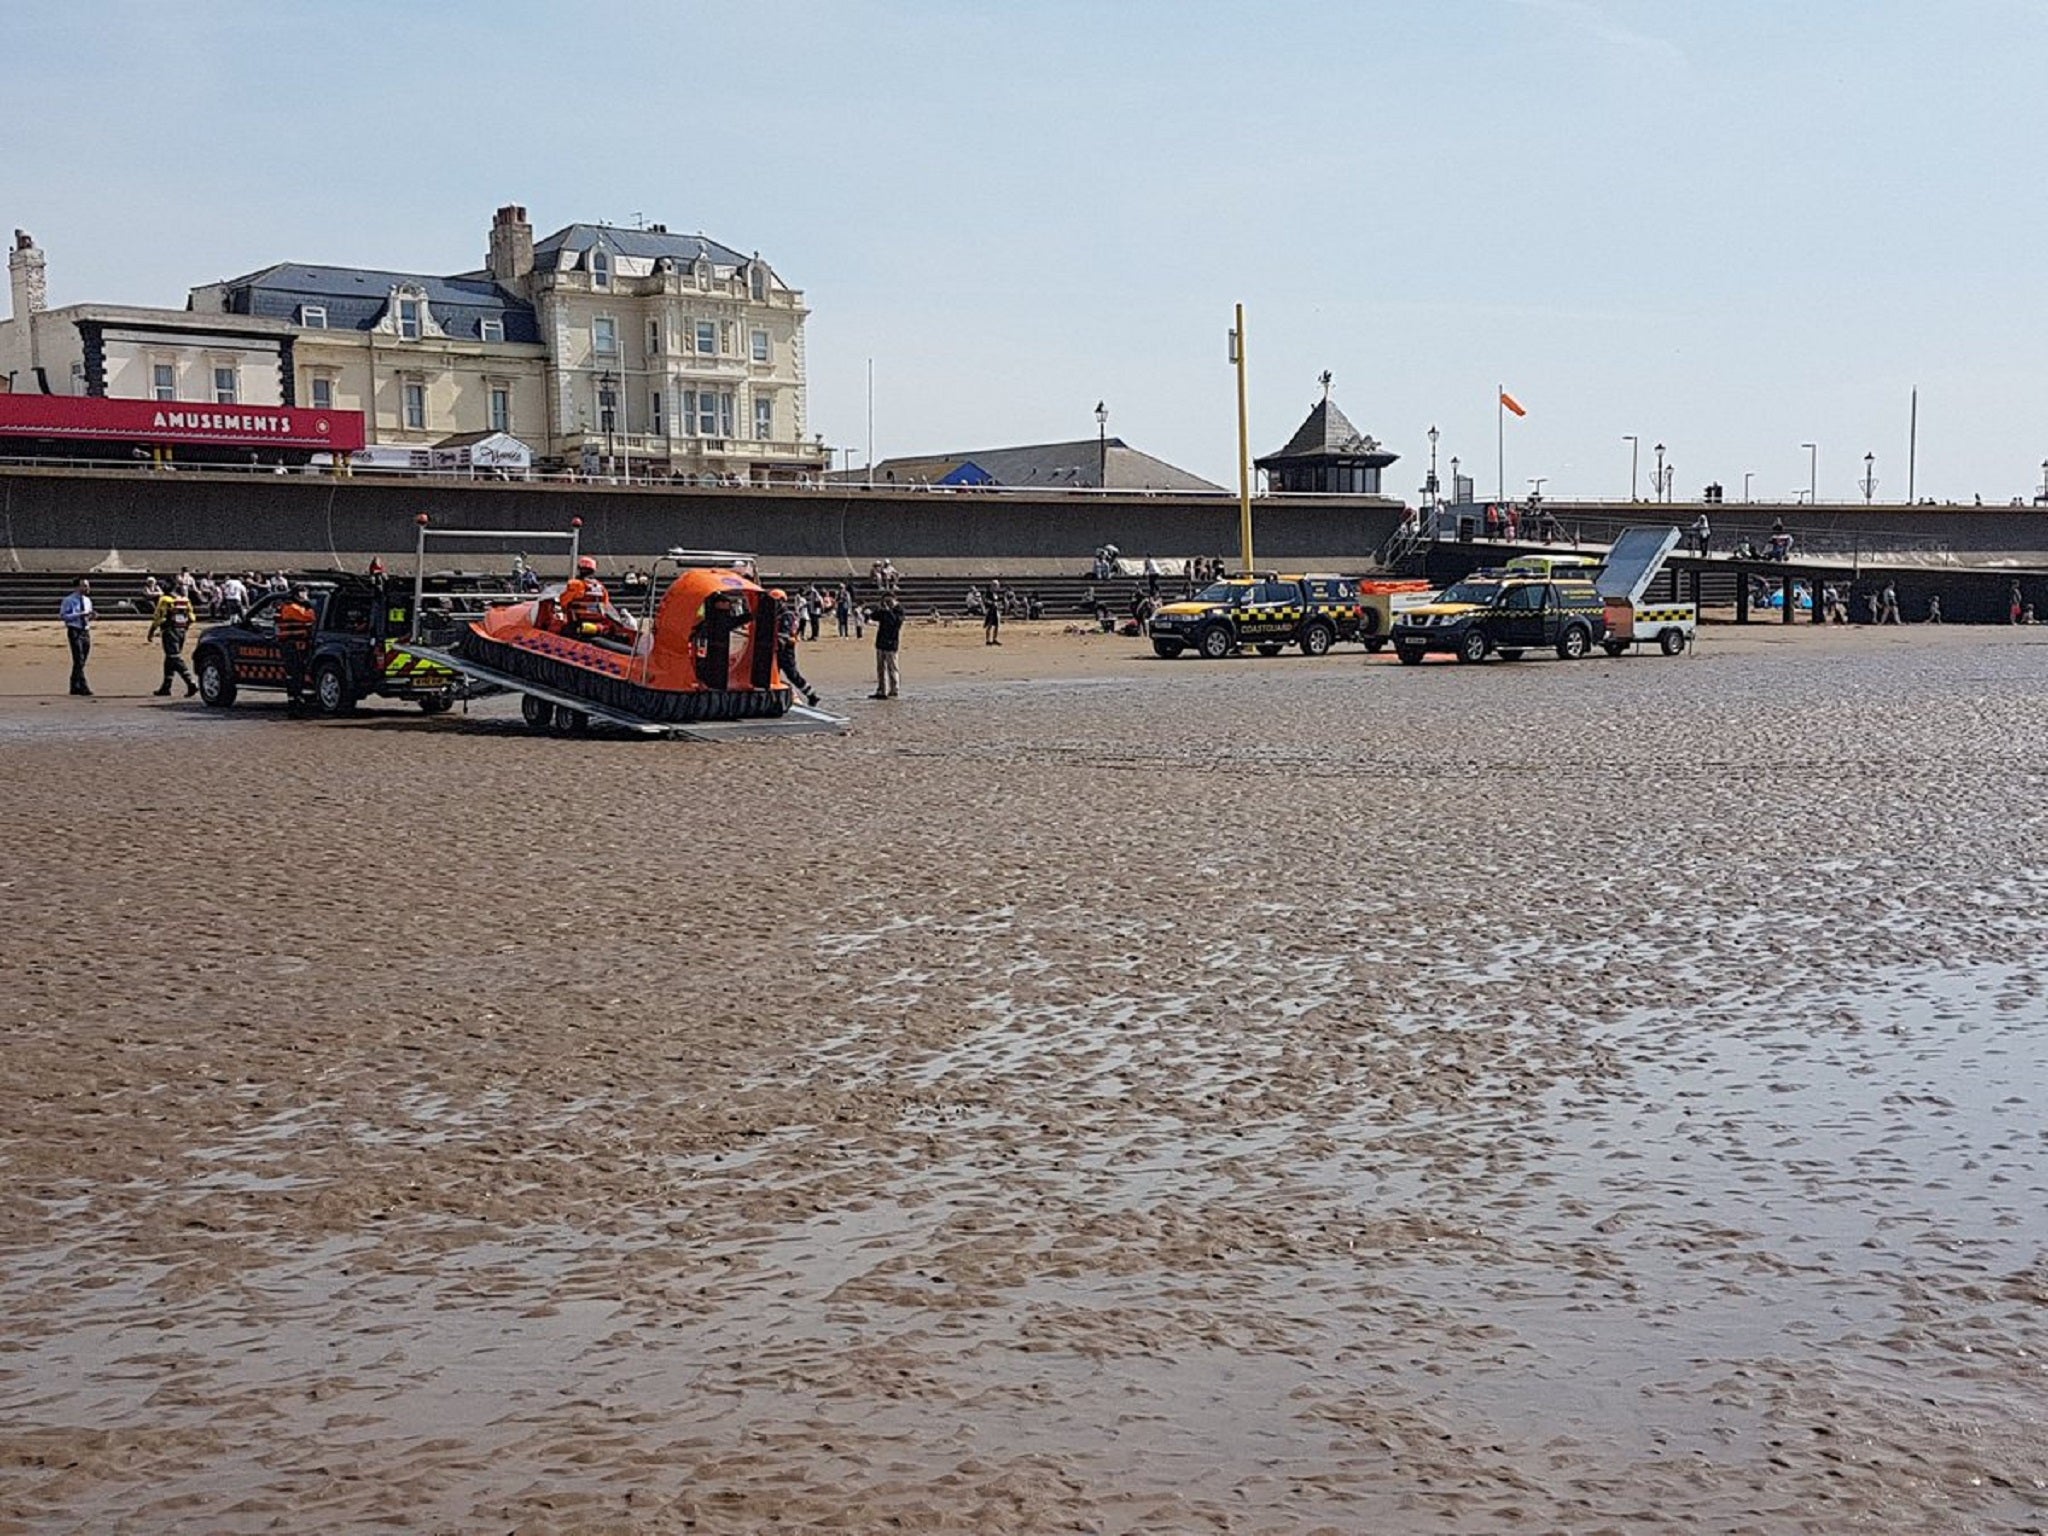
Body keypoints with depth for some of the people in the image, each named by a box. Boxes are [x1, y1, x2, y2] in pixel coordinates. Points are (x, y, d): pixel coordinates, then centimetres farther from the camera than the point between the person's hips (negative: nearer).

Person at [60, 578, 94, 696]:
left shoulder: (87, 600, 14)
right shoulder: (69, 600, -7)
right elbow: (62, 615, -11)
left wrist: (90, 616, 0)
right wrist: (79, 614, -20)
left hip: (86, 632, 7)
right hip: (75, 631, -7)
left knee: (81, 662, 9)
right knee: (79, 661, -13)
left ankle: (75, 688, 18)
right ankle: (83, 688, -17)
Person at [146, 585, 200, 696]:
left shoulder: (164, 600, -9)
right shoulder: (185, 600, 10)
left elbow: (157, 619, -9)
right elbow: (191, 618, 11)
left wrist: (150, 635, 0)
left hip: (170, 632, -7)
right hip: (182, 632, 7)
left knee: (176, 659, -9)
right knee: (170, 659, 16)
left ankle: (192, 683, -22)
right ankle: (166, 687, 19)